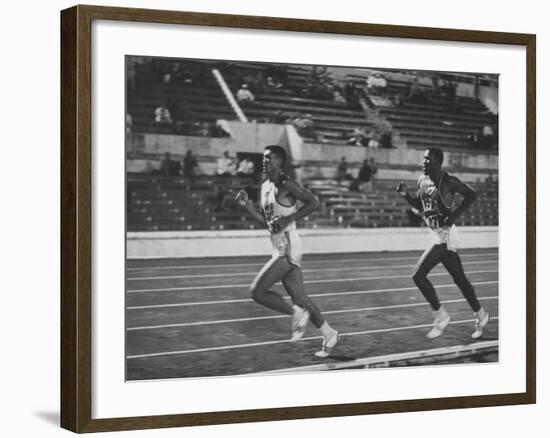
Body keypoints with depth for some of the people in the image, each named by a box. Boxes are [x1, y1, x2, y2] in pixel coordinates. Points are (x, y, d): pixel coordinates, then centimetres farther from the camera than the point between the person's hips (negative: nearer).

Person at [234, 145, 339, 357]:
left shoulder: (286, 185, -12)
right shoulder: (265, 187, 15)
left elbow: (313, 202, -17)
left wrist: (288, 219, -20)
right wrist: (246, 204, 10)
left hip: (288, 248, -9)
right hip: (280, 249, 9)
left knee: (257, 291, -12)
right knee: (298, 297, 11)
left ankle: (296, 312, 3)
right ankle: (329, 335, 21)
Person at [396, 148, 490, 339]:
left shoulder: (448, 181, -15)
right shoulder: (422, 180, 9)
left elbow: (471, 195, -9)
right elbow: (419, 205, 20)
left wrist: (455, 214, -15)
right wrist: (405, 195, 3)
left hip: (445, 235, -8)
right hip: (436, 235, 8)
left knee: (419, 275, -12)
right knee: (459, 279, 16)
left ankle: (440, 315, 0)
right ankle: (480, 315, 28)